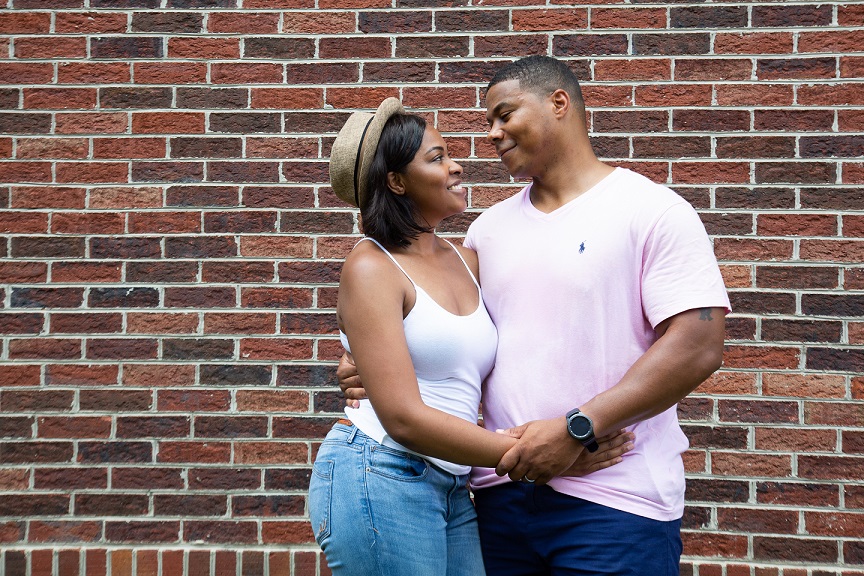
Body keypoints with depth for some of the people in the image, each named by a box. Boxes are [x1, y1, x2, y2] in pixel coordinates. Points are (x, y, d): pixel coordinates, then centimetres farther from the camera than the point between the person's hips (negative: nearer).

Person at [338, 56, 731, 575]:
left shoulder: (653, 210, -5)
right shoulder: (489, 227, 13)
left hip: (613, 501, -5)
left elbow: (698, 348, -14)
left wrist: (576, 428, -21)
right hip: (502, 489, 5)